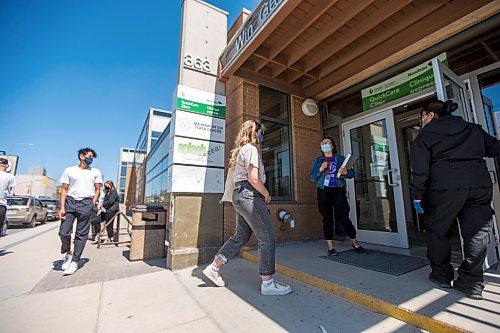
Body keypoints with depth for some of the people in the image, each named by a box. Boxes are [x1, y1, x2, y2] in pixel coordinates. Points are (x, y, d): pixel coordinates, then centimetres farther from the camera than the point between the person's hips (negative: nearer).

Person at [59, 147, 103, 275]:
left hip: (86, 203, 0)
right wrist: (62, 207, -3)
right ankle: (68, 253, 26)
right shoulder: (69, 170, 10)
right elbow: (64, 189, 6)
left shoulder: (95, 172, 11)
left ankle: (75, 262, 12)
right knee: (64, 232, -2)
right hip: (70, 202, 1)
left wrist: (92, 205, -2)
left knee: (81, 234, 1)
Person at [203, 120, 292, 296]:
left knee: (241, 236, 18)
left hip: (239, 194, 10)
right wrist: (266, 194, -4)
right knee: (267, 237, -4)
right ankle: (267, 283, 4)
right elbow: (254, 179, -19)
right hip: (249, 195, -10)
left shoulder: (242, 149, 22)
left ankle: (213, 268, 26)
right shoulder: (251, 149, -9)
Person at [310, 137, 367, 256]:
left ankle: (355, 243, 17)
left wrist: (345, 172, -15)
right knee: (327, 219, 1)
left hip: (338, 190, 0)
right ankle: (330, 247, 10)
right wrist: (320, 169, -13)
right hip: (323, 191, 0)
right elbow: (312, 178, 4)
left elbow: (352, 173, 8)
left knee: (344, 217, -2)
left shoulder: (341, 158, 13)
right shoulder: (317, 160, 12)